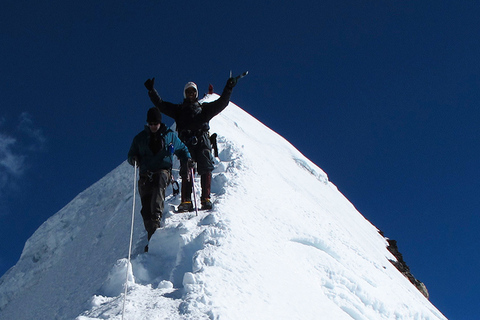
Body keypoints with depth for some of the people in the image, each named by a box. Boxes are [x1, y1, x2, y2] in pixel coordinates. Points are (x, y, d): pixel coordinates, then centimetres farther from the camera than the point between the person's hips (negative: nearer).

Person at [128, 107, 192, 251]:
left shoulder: (170, 136, 13)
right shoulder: (140, 138, 14)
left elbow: (182, 149, 24)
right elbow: (131, 154, 19)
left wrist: (187, 159, 4)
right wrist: (134, 159, -6)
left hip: (163, 171, -2)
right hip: (145, 175, 2)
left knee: (159, 186, -38)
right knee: (146, 208, -8)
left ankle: (156, 216, -51)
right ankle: (152, 238, -5)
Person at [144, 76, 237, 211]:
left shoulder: (204, 108, 28)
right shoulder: (179, 109, 29)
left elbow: (221, 103, 18)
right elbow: (160, 105, 25)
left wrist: (228, 89, 6)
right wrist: (151, 91, 17)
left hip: (202, 141, 0)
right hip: (186, 142, 0)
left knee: (205, 170, -13)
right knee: (186, 171, -11)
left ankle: (206, 198, -13)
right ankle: (186, 201, -16)